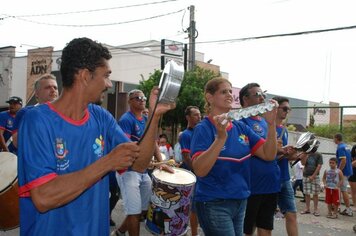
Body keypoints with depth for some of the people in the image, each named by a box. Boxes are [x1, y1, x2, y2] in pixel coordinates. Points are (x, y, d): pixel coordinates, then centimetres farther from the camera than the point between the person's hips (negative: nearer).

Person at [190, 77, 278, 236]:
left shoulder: (241, 127, 6)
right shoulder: (203, 129, -11)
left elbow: (269, 155, 1)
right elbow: (199, 170, -23)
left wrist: (271, 124, -12)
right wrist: (221, 137, -32)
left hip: (240, 201, 7)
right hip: (214, 204, -6)